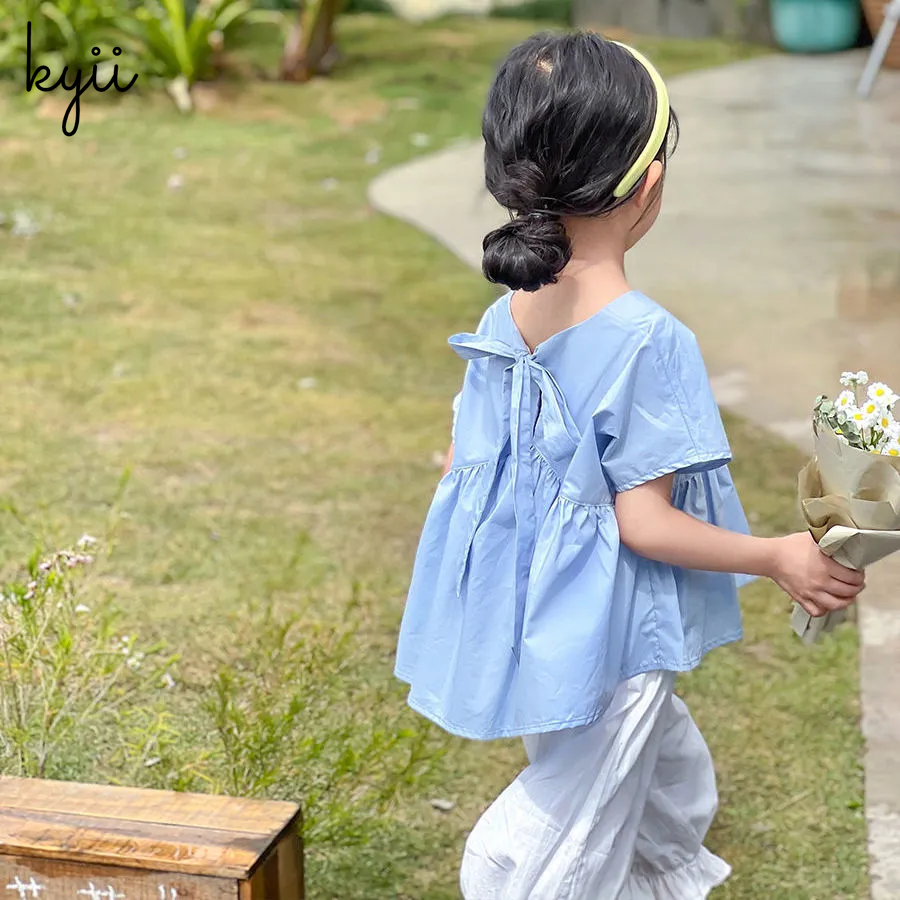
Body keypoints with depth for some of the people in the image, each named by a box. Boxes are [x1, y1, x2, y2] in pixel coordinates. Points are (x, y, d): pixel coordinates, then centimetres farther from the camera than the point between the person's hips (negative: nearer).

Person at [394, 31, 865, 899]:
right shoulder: (649, 340, -25)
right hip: (606, 640, -7)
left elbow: (464, 462, 4)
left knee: (675, 780, 29)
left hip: (523, 615, 7)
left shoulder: (503, 319, -5)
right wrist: (781, 557, -12)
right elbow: (644, 523, -23)